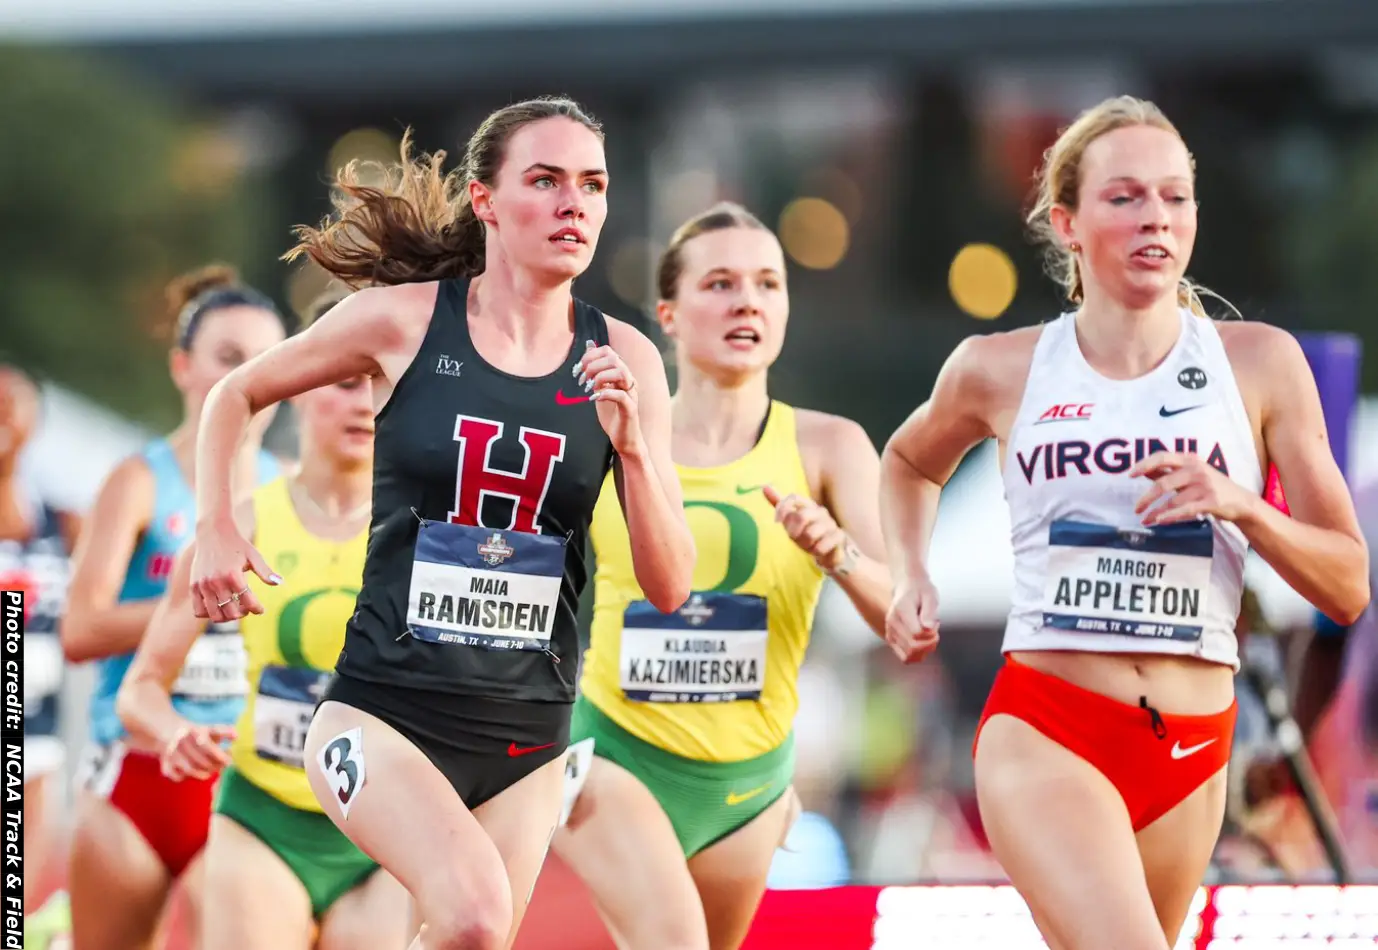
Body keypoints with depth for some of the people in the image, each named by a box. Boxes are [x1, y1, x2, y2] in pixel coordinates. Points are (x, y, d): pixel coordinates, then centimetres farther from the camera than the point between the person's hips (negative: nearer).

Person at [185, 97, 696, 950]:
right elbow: (237, 396, 13)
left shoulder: (623, 360, 1)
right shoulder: (403, 320, -5)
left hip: (527, 738, 4)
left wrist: (631, 445, -14)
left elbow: (670, 588, -1)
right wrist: (218, 532, 1)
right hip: (387, 711, -4)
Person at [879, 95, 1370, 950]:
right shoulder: (1001, 370, 3)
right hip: (1043, 733, -2)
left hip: (1191, 751, 3)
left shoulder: (1260, 363, 2)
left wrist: (1240, 506, -14)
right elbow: (911, 461, 28)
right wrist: (910, 575, 11)